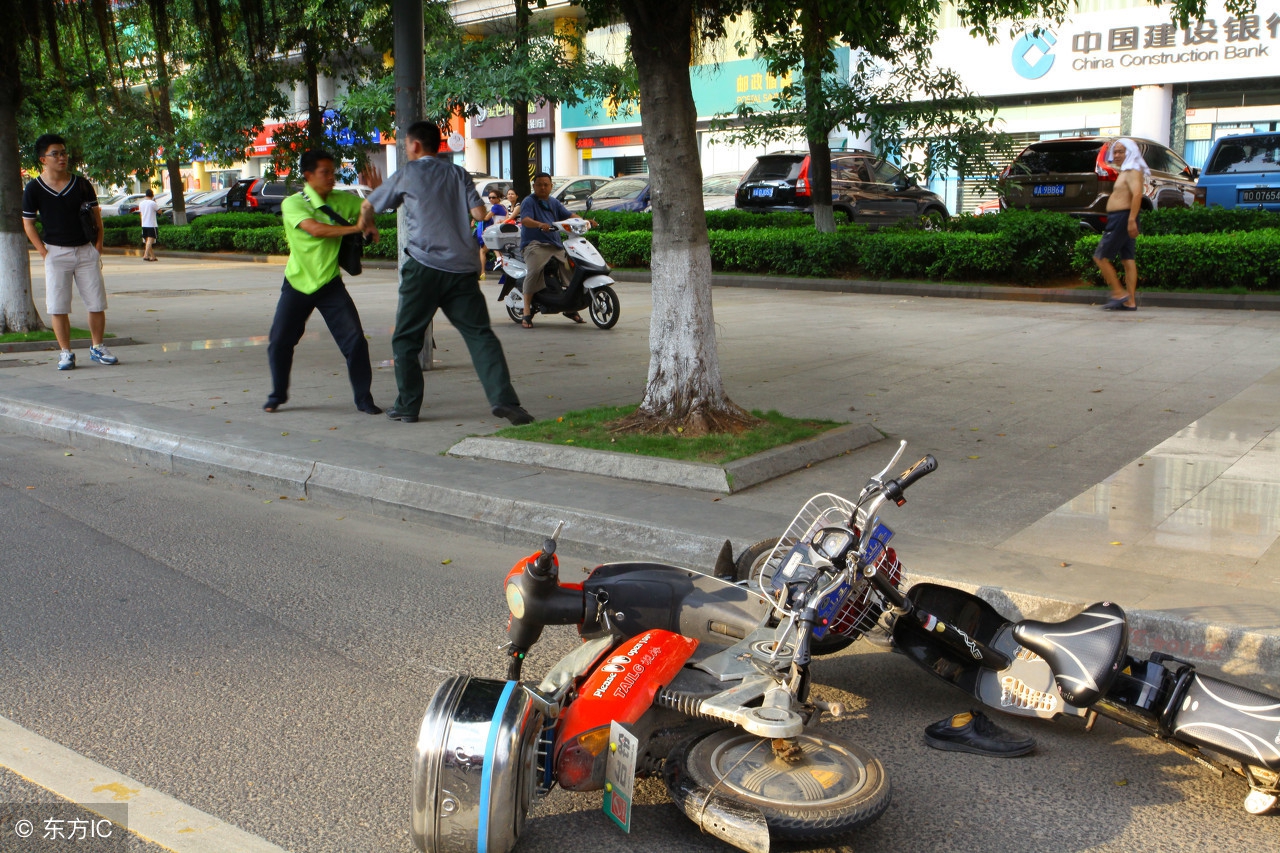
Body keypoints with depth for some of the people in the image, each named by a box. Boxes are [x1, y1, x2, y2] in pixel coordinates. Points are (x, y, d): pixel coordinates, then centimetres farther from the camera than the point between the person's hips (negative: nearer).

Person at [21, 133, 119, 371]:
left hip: (86, 251, 2)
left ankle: (97, 348, 17)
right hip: (56, 253, -1)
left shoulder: (82, 184, 2)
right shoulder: (33, 189, -2)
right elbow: (28, 223, 4)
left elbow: (96, 215, 9)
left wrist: (98, 245, 1)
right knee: (58, 306, -3)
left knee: (97, 303, 2)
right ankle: (65, 352, 7)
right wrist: (44, 251, -4)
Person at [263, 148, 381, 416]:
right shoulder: (293, 203, -13)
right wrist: (355, 228, -30)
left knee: (354, 339, -9)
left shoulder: (342, 200, 0)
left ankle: (363, 397, 3)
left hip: (330, 283, 2)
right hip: (298, 283, -2)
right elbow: (316, 229, -29)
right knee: (279, 341, 2)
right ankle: (278, 394, 24)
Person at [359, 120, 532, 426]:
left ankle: (408, 406, 13)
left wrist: (366, 226, 43)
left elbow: (367, 207, 21)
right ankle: (503, 399, -14)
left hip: (424, 266, -3)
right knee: (479, 334, 0)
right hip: (462, 267, 3)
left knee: (406, 339, 10)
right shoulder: (459, 174, 14)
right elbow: (479, 212, 4)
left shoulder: (406, 174, 9)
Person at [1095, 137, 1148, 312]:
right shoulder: (1125, 172, 20)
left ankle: (1119, 294, -6)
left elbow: (1137, 194, -26)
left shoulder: (1132, 172, -11)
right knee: (1127, 259, 7)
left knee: (1100, 257, -7)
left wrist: (1131, 220, -33)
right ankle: (1130, 301, 6)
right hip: (1120, 219, 10)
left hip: (1122, 219, -10)